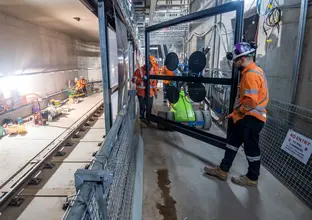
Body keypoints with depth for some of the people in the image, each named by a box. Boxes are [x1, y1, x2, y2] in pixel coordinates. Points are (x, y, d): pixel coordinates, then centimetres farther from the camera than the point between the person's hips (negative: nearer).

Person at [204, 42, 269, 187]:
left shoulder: (251, 74, -21)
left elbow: (251, 101, -28)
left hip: (251, 118, -10)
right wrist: (237, 112, 14)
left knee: (251, 148, 6)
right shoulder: (252, 71, 12)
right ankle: (222, 170, 26)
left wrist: (237, 112, -12)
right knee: (233, 142, 15)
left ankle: (252, 178, 25)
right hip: (246, 117, 10)